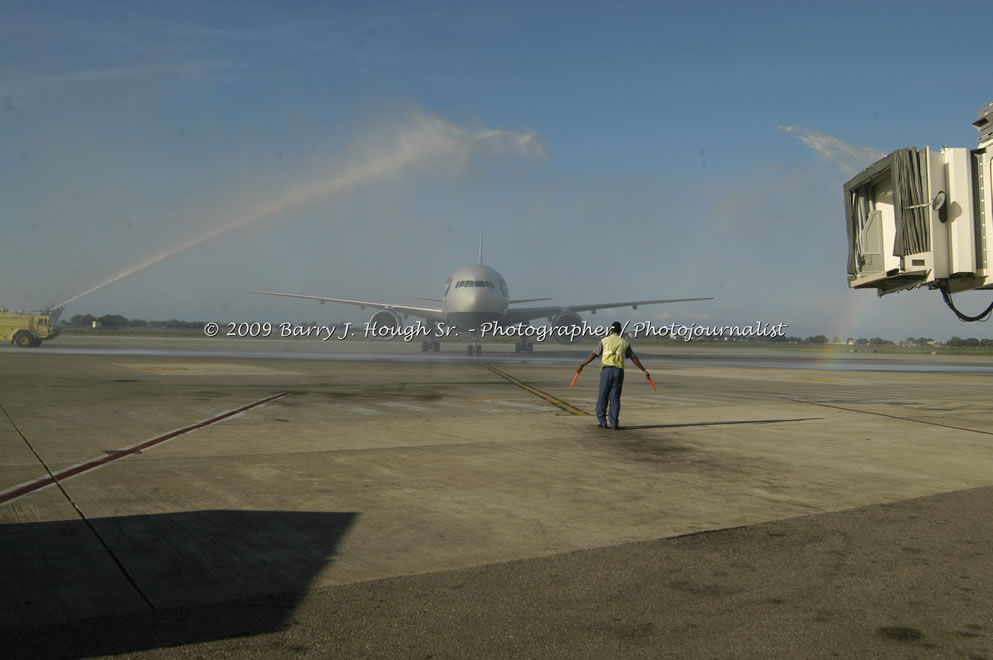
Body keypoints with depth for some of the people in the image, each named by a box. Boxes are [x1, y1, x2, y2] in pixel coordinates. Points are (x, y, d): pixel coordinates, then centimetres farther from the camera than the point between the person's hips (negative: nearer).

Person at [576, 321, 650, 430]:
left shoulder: (605, 340, 7)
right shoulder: (624, 342, 12)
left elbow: (594, 354, -1)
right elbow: (634, 358, 13)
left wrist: (582, 365, -2)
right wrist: (644, 370, 20)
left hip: (606, 370, -1)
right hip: (619, 371, 1)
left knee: (603, 396, 6)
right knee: (615, 397, 4)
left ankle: (603, 421, 5)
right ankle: (614, 423, 0)